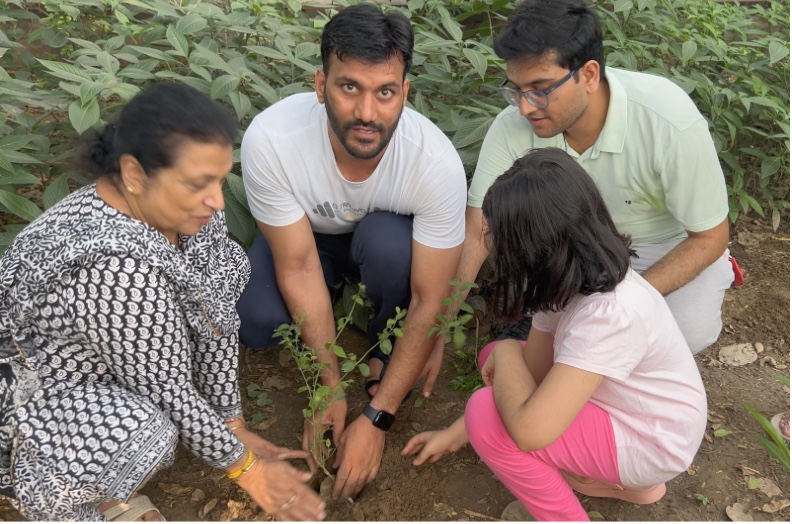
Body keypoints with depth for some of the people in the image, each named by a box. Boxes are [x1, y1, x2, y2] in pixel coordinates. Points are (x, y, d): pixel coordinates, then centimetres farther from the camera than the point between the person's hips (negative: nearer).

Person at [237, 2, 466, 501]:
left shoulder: (436, 160, -35)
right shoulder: (270, 139, -34)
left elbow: (430, 302, -28)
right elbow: (298, 269, -24)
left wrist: (377, 418, -28)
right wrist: (331, 388, -21)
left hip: (392, 239, 0)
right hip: (305, 235, 1)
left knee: (387, 239, -35)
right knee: (255, 321, -25)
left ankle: (387, 356, -4)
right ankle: (343, 301, 9)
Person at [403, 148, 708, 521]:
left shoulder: (610, 313, -36)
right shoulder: (570, 277, -9)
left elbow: (529, 429, -39)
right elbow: (532, 371, 0)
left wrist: (506, 352, -21)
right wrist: (456, 433, 2)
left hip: (653, 443, -8)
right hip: (620, 403, 9)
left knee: (487, 417, -23)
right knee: (497, 360, 7)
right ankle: (624, 480, 11)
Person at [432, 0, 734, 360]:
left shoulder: (672, 123, -32)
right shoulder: (513, 125, -25)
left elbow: (709, 237, -20)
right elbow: (474, 232, -22)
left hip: (669, 242, -2)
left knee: (689, 330, -31)